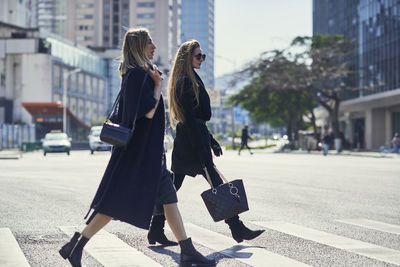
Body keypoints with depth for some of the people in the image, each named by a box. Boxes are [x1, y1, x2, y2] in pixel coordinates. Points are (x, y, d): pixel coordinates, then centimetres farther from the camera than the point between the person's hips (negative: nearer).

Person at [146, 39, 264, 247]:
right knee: (216, 184, -4)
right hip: (192, 141, -10)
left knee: (172, 186, 9)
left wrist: (211, 141, 24)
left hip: (183, 142, 10)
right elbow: (191, 117, -20)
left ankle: (156, 229, 11)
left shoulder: (185, 80, 18)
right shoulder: (187, 81, -13)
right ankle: (237, 229, 2)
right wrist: (206, 145, -22)